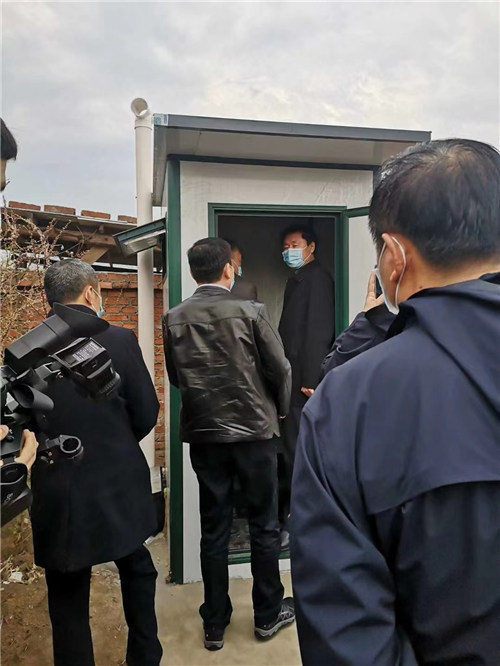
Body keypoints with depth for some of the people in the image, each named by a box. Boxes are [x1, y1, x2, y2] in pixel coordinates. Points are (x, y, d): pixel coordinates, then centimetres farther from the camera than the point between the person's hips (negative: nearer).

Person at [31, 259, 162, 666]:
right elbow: (147, 414, -7)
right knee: (137, 572, 25)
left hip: (56, 495, 1)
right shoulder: (120, 340, -13)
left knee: (67, 600, 19)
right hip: (119, 487, -1)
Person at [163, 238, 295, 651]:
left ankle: (215, 625, 27)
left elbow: (175, 377, 5)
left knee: (213, 530, 14)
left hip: (203, 434, 3)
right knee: (264, 526, 14)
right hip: (254, 430, -2)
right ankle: (268, 615, 30)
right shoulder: (250, 312, -12)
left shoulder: (174, 319, -4)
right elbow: (280, 369, -6)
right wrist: (279, 410, 12)